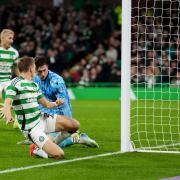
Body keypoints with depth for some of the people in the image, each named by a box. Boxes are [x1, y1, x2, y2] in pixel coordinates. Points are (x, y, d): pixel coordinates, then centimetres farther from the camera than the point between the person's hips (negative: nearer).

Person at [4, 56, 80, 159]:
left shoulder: (34, 85, 16)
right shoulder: (15, 84, -11)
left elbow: (47, 104, 18)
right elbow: (7, 104, -24)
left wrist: (55, 104, -5)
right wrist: (9, 116, -46)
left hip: (42, 119, 8)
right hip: (32, 128, -8)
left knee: (75, 125, 0)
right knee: (59, 154, -22)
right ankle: (37, 150, 9)